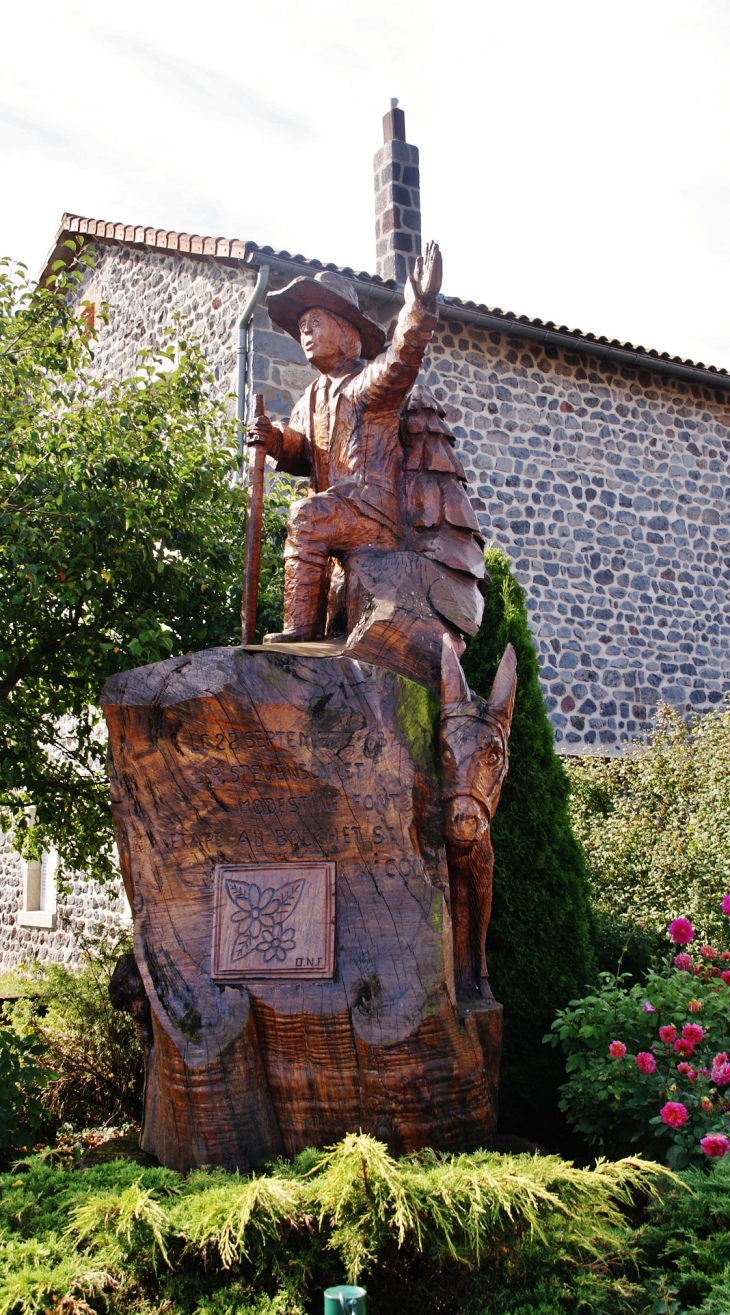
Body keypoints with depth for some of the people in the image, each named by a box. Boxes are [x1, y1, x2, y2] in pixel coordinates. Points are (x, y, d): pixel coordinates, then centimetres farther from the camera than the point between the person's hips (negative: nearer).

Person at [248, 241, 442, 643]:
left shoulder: (366, 381, -2)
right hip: (336, 511, 9)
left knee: (307, 516, -28)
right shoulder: (312, 398, 22)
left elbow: (399, 362, -25)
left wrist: (419, 308, -40)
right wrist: (275, 440, -4)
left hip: (373, 508, -9)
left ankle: (299, 629, -27)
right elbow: (300, 455, 18)